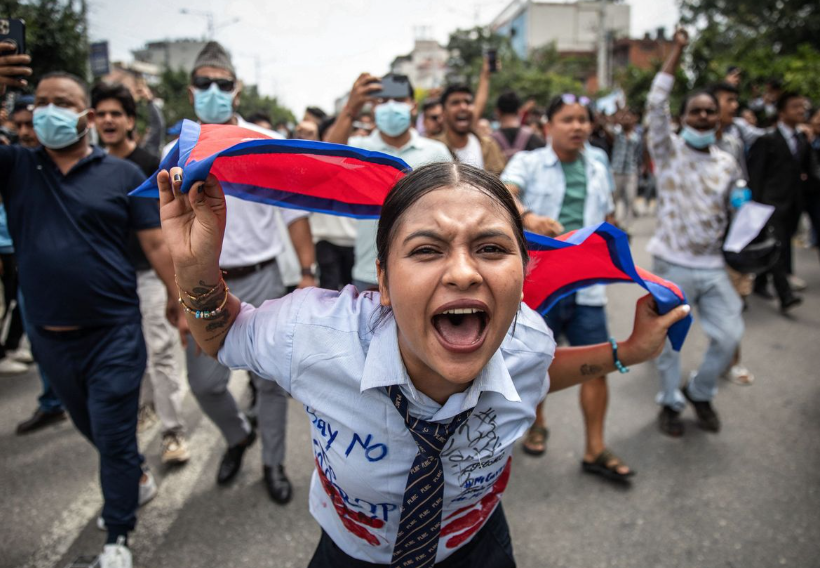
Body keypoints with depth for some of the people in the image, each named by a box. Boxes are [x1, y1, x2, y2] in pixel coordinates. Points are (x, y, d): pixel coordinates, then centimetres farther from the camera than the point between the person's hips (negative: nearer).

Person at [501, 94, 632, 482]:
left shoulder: (597, 171, 12)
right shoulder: (528, 163, -4)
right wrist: (529, 218, -45)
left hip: (586, 287, 4)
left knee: (597, 366, 2)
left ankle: (595, 450, 17)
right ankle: (537, 424, 38)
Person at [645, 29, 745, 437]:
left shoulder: (728, 164, 10)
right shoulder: (668, 150, -3)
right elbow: (656, 104, -16)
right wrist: (677, 51, -16)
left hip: (713, 266, 4)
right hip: (672, 266, -4)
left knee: (729, 335, 2)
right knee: (668, 341, 5)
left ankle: (699, 392, 29)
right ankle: (670, 402, 27)